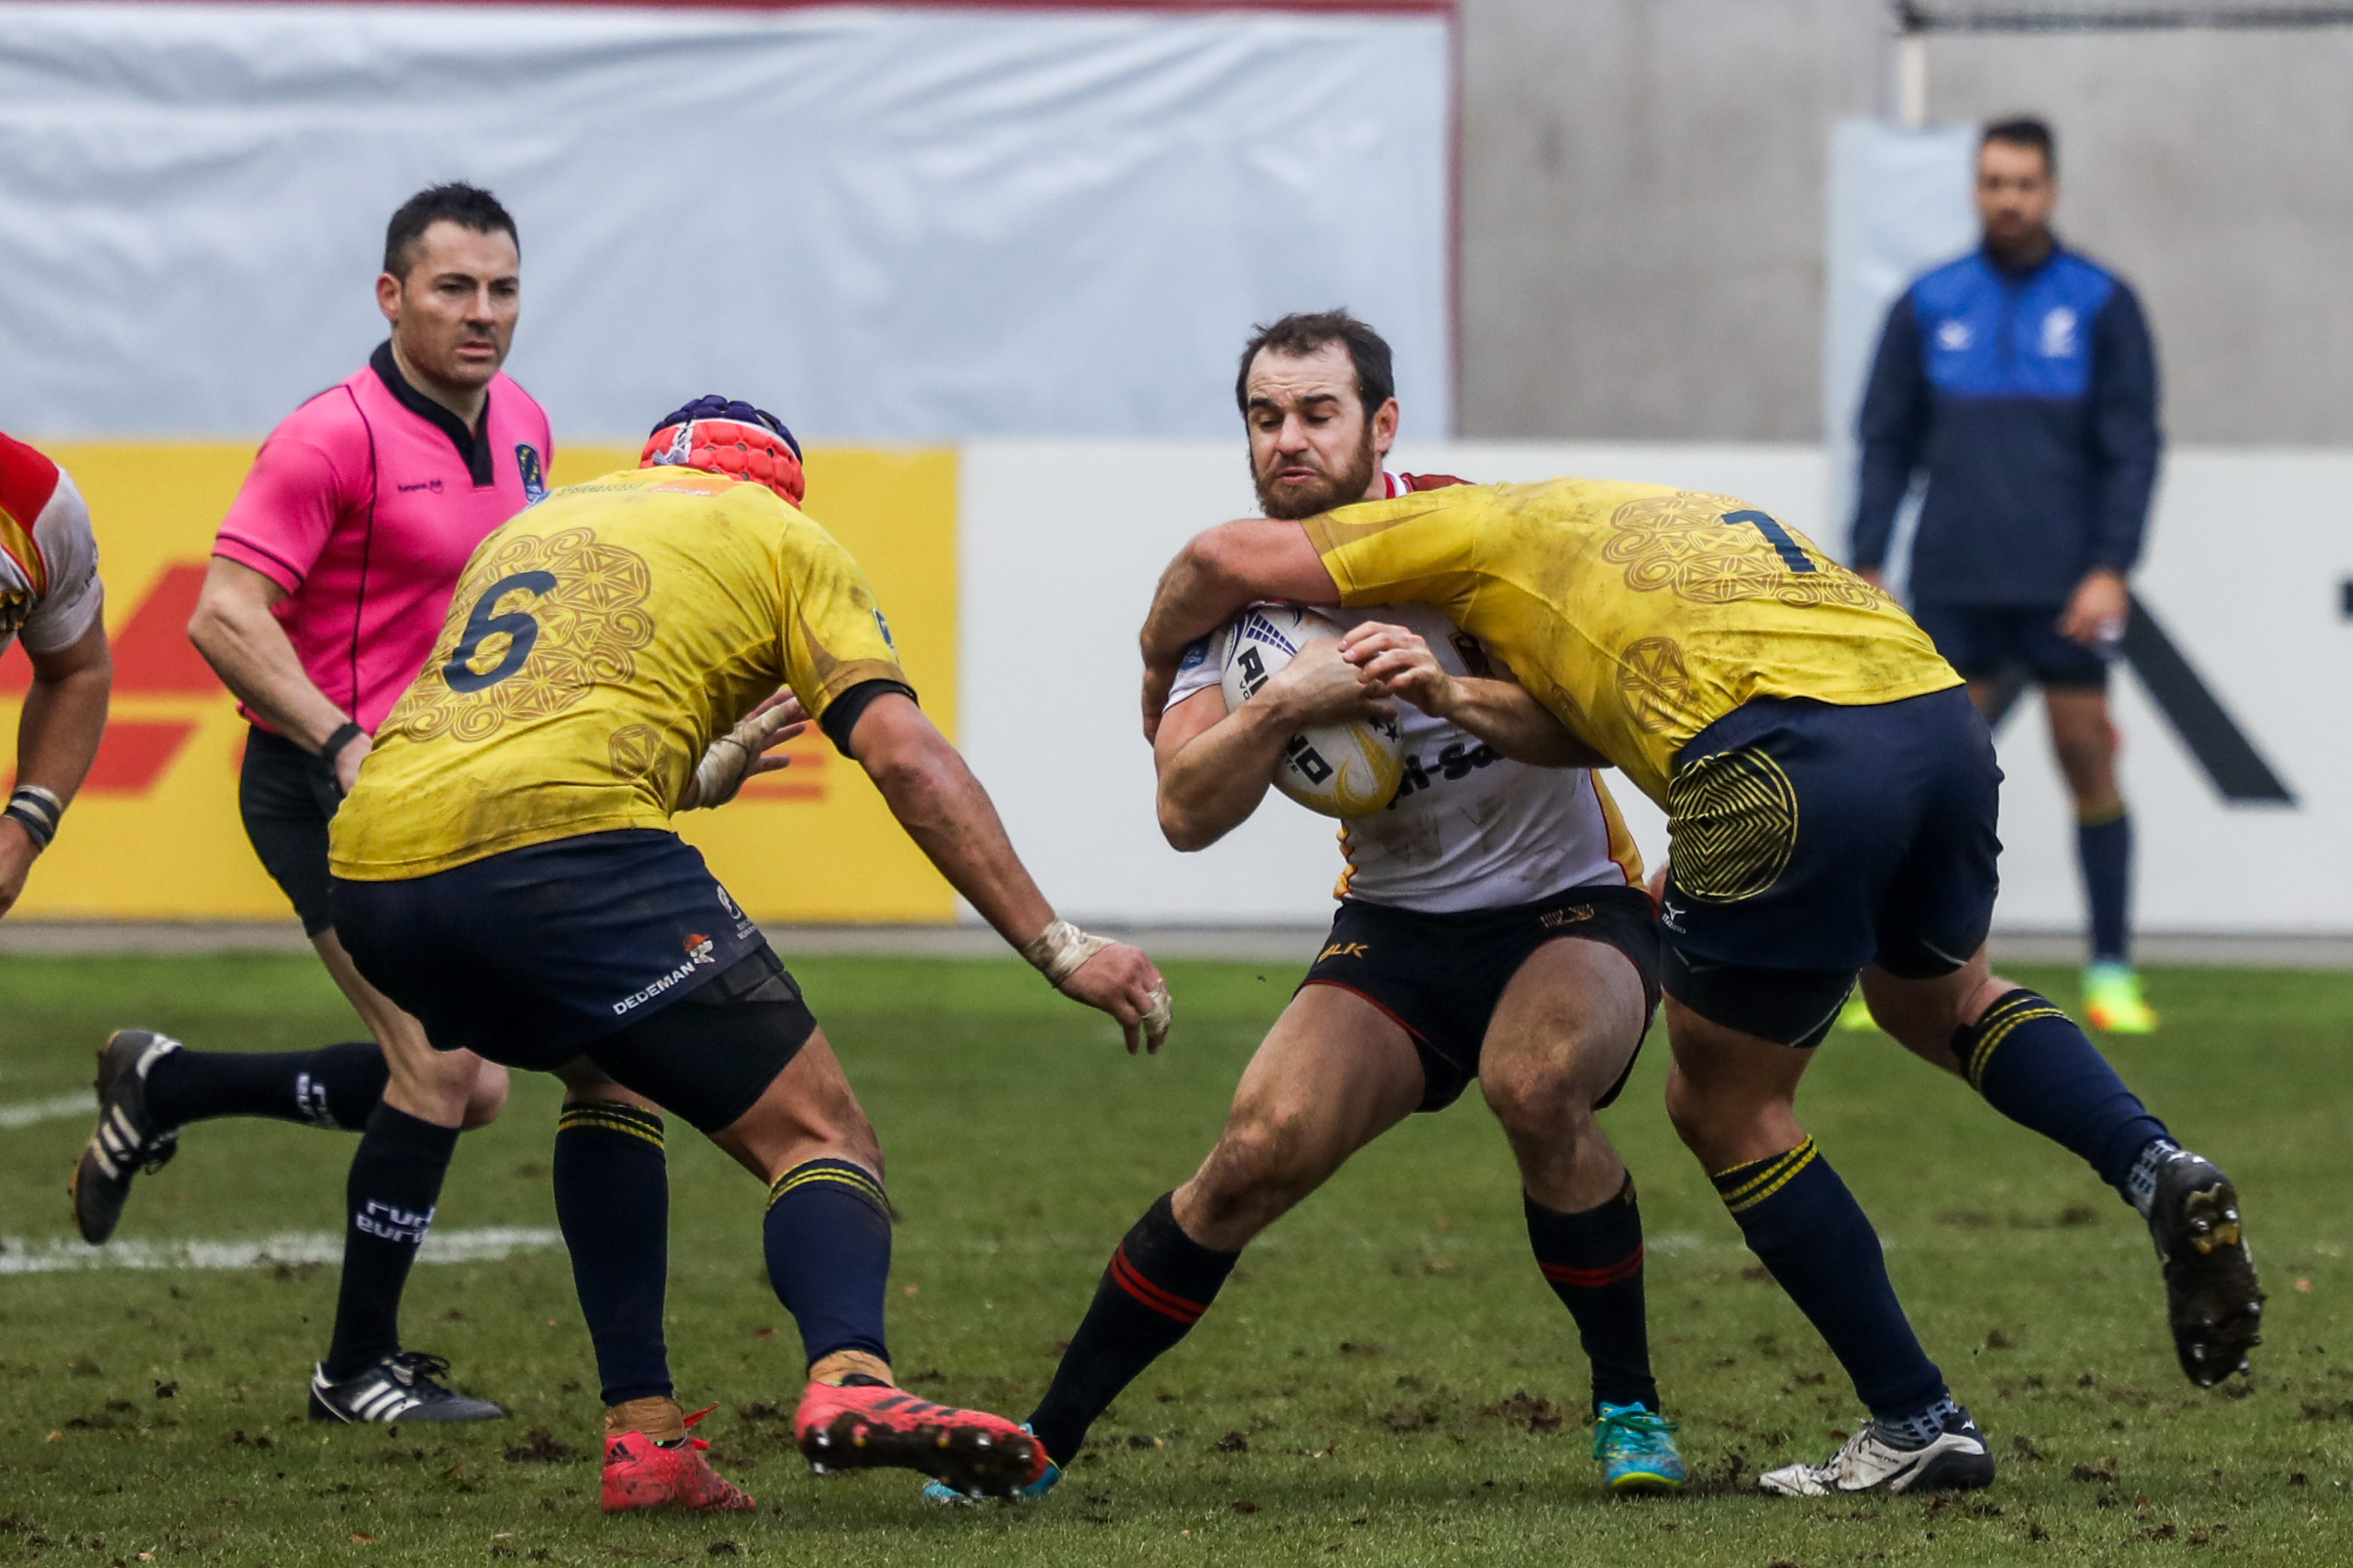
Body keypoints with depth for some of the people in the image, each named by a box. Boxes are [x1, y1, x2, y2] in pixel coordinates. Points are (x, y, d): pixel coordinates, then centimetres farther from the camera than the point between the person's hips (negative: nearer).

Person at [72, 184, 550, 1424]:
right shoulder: (333, 437, -17)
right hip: (327, 792, -9)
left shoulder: (520, 426, 9)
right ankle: (357, 1371, -1)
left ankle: (162, 1088, 25)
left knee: (466, 1087, 10)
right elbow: (224, 616, -22)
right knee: (443, 1065, -14)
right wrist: (345, 741, -30)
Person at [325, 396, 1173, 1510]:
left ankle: (640, 1433, 18)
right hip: (560, 845, -6)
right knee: (817, 1134, -2)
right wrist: (1059, 950, 5)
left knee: (605, 1067, 33)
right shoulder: (779, 538, 19)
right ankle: (848, 1379, -35)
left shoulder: (530, 526, 35)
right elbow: (904, 757, 6)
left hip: (371, 874, 6)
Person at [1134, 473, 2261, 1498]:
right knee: (1938, 1000, 35)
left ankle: (1916, 1423, 16)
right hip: (1943, 710, 7)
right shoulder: (1677, 515, 37)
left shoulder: (1487, 526, 18)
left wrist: (1161, 669, 31)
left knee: (1726, 1106, 14)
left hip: (1785, 760, -7)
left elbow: (1228, 561, 13)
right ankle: (2158, 1169, 11)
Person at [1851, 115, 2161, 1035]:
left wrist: (2112, 568, -9)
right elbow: (1888, 441, 10)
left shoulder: (2102, 305, 2)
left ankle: (2112, 975, 7)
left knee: (2090, 767, 0)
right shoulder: (1930, 306, 7)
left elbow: (2133, 447, 0)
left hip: (2064, 591, -1)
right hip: (1952, 583, 1)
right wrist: (1867, 568, 4)